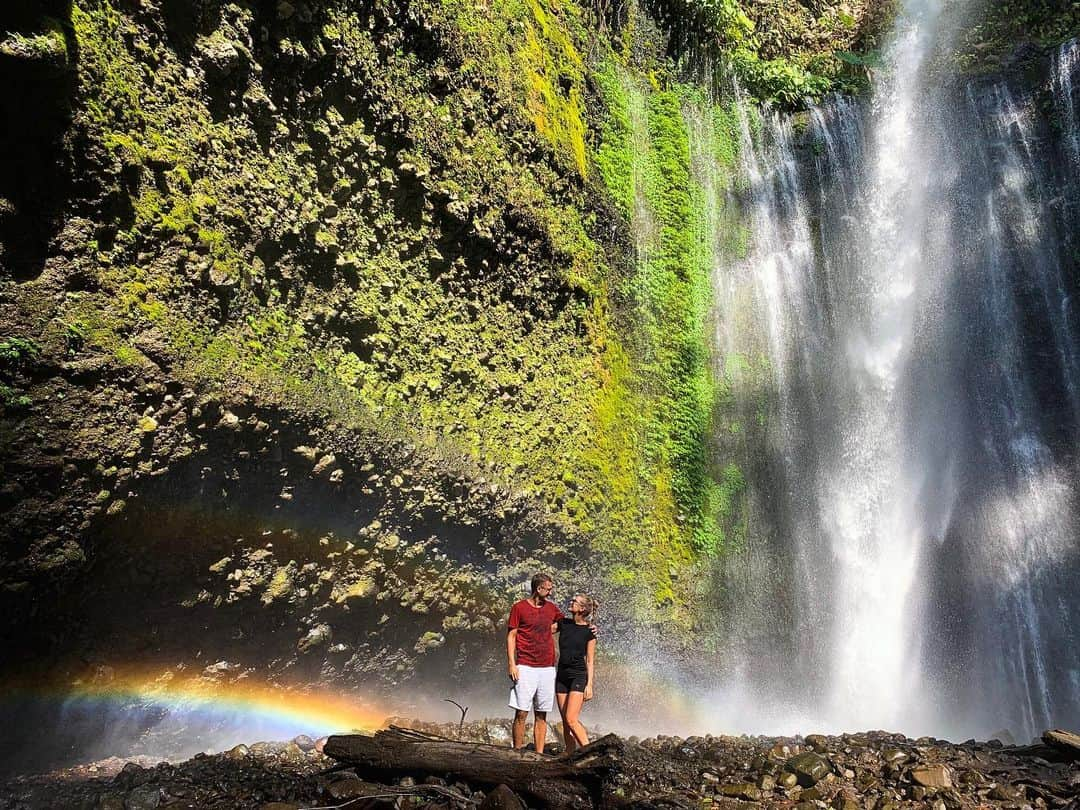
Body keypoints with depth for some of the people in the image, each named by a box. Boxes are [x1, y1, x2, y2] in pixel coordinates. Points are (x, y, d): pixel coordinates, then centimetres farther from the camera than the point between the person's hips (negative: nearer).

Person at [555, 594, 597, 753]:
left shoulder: (589, 632, -6)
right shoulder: (563, 623, 6)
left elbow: (590, 661, -4)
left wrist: (589, 685, -9)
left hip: (578, 676, -5)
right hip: (561, 675, 5)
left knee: (571, 719, -16)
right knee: (565, 722, 6)